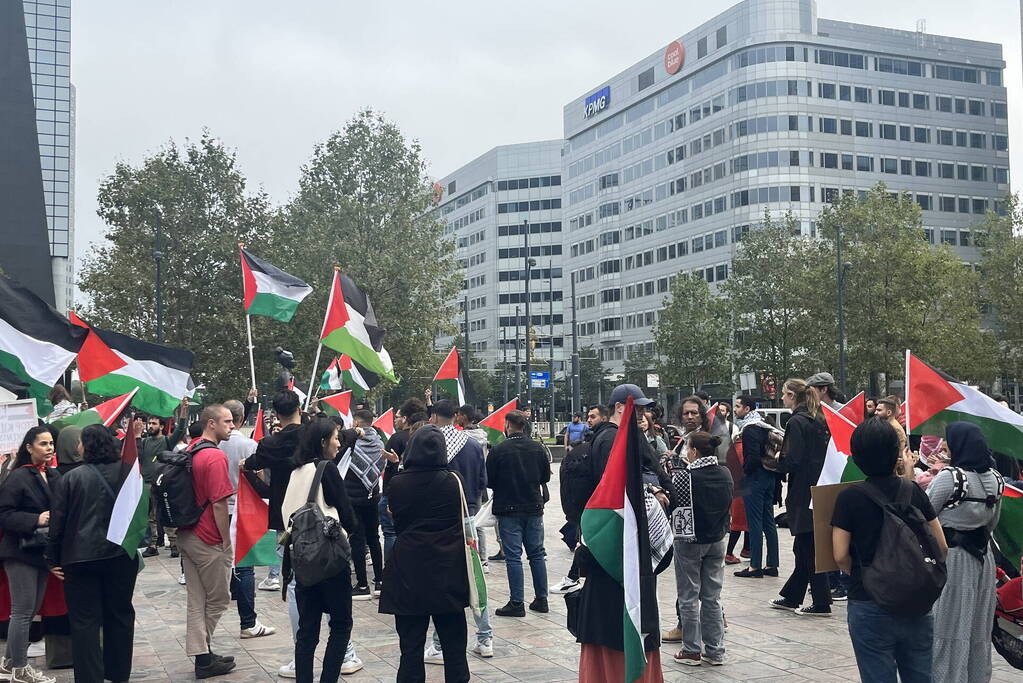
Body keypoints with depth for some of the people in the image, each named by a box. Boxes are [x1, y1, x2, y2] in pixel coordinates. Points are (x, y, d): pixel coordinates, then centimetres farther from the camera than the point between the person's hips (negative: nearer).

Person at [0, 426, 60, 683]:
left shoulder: (54, 476, 8)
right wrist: (36, 520, -24)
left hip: (42, 551, 7)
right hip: (21, 552, -7)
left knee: (31, 609, 14)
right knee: (23, 610, -1)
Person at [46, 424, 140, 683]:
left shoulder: (71, 478, -9)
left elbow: (58, 521, -4)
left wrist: (53, 559, 4)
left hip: (81, 557, -3)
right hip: (121, 556, 3)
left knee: (85, 620, 4)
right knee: (119, 615, 14)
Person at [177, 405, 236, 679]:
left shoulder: (191, 452, 9)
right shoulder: (216, 456, -18)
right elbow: (219, 504, -21)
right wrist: (226, 541, -13)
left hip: (186, 535, 8)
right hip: (209, 540, -8)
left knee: (196, 600, 11)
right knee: (218, 599, 6)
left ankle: (201, 655, 18)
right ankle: (205, 660, 13)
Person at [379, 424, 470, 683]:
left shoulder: (397, 483, -9)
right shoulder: (453, 481, -8)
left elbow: (396, 523, 5)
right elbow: (462, 523, 6)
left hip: (409, 572, -1)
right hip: (448, 572, 1)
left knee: (411, 644, 6)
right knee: (453, 643, 12)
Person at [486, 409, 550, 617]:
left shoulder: (499, 450, -13)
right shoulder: (537, 448, 0)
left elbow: (488, 481, -8)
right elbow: (546, 476, 9)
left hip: (509, 509, -4)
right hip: (534, 508, 4)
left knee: (513, 556, 0)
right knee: (537, 554, 12)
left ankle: (517, 603, 1)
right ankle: (541, 599, 16)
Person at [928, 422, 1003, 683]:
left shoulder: (949, 477, -19)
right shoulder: (995, 478, 4)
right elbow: (993, 522, 15)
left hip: (951, 558, -7)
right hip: (983, 558, 7)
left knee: (950, 629, 1)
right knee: (979, 629, 15)